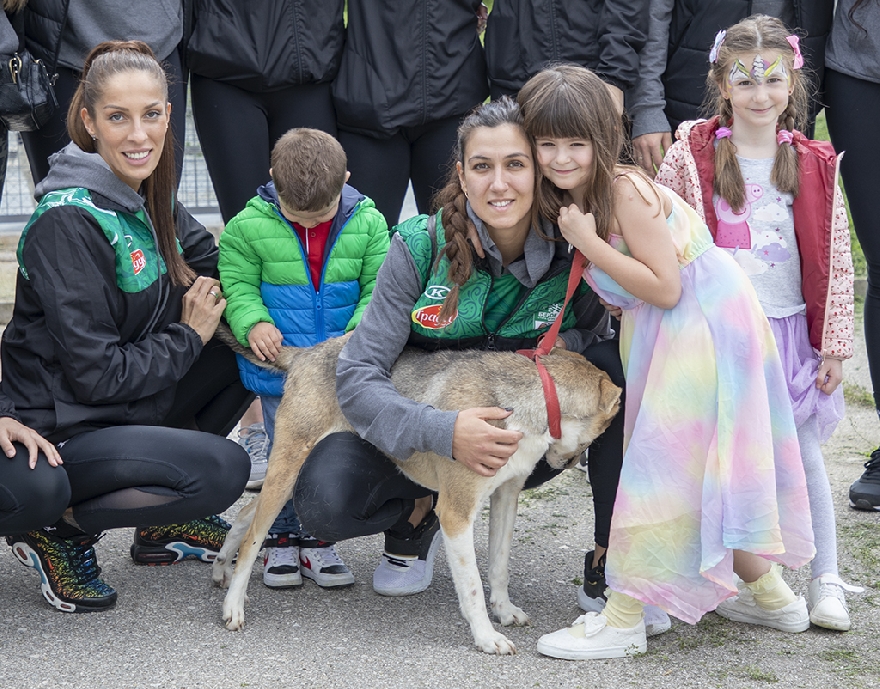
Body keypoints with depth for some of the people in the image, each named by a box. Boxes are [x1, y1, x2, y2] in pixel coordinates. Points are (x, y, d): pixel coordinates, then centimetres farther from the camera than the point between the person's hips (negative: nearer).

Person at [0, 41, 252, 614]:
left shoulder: (145, 196, 2)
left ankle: (164, 523, 13)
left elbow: (206, 255, 21)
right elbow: (97, 375, -23)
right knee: (222, 469, -25)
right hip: (60, 433, -9)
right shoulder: (69, 223, -23)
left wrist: (205, 291, -1)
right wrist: (189, 336, -12)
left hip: (125, 404, 9)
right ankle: (58, 529, -5)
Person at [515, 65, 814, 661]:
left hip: (701, 326, -9)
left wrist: (589, 244, -24)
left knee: (666, 460, -6)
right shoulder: (570, 199, 4)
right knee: (711, 465, 17)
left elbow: (665, 289, -24)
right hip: (667, 333, 9)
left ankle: (624, 618, 0)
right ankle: (770, 594, 30)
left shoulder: (626, 192, -22)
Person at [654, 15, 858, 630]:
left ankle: (826, 579, 13)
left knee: (801, 452, 3)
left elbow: (836, 261, 3)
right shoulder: (691, 156, -4)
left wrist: (835, 345, 1)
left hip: (788, 329, 1)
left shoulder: (814, 166, 1)